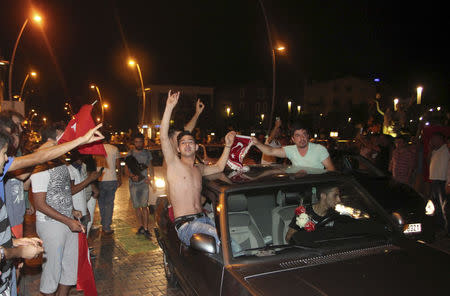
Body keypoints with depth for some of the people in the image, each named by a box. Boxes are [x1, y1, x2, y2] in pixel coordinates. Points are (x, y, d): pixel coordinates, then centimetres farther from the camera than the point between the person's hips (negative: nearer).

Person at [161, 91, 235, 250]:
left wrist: (228, 145, 27)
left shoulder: (199, 168, 21)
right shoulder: (174, 164, 1)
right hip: (185, 225, -7)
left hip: (203, 219, 7)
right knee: (221, 237, -31)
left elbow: (219, 167, 36)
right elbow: (164, 137, -12)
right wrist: (169, 107, -16)